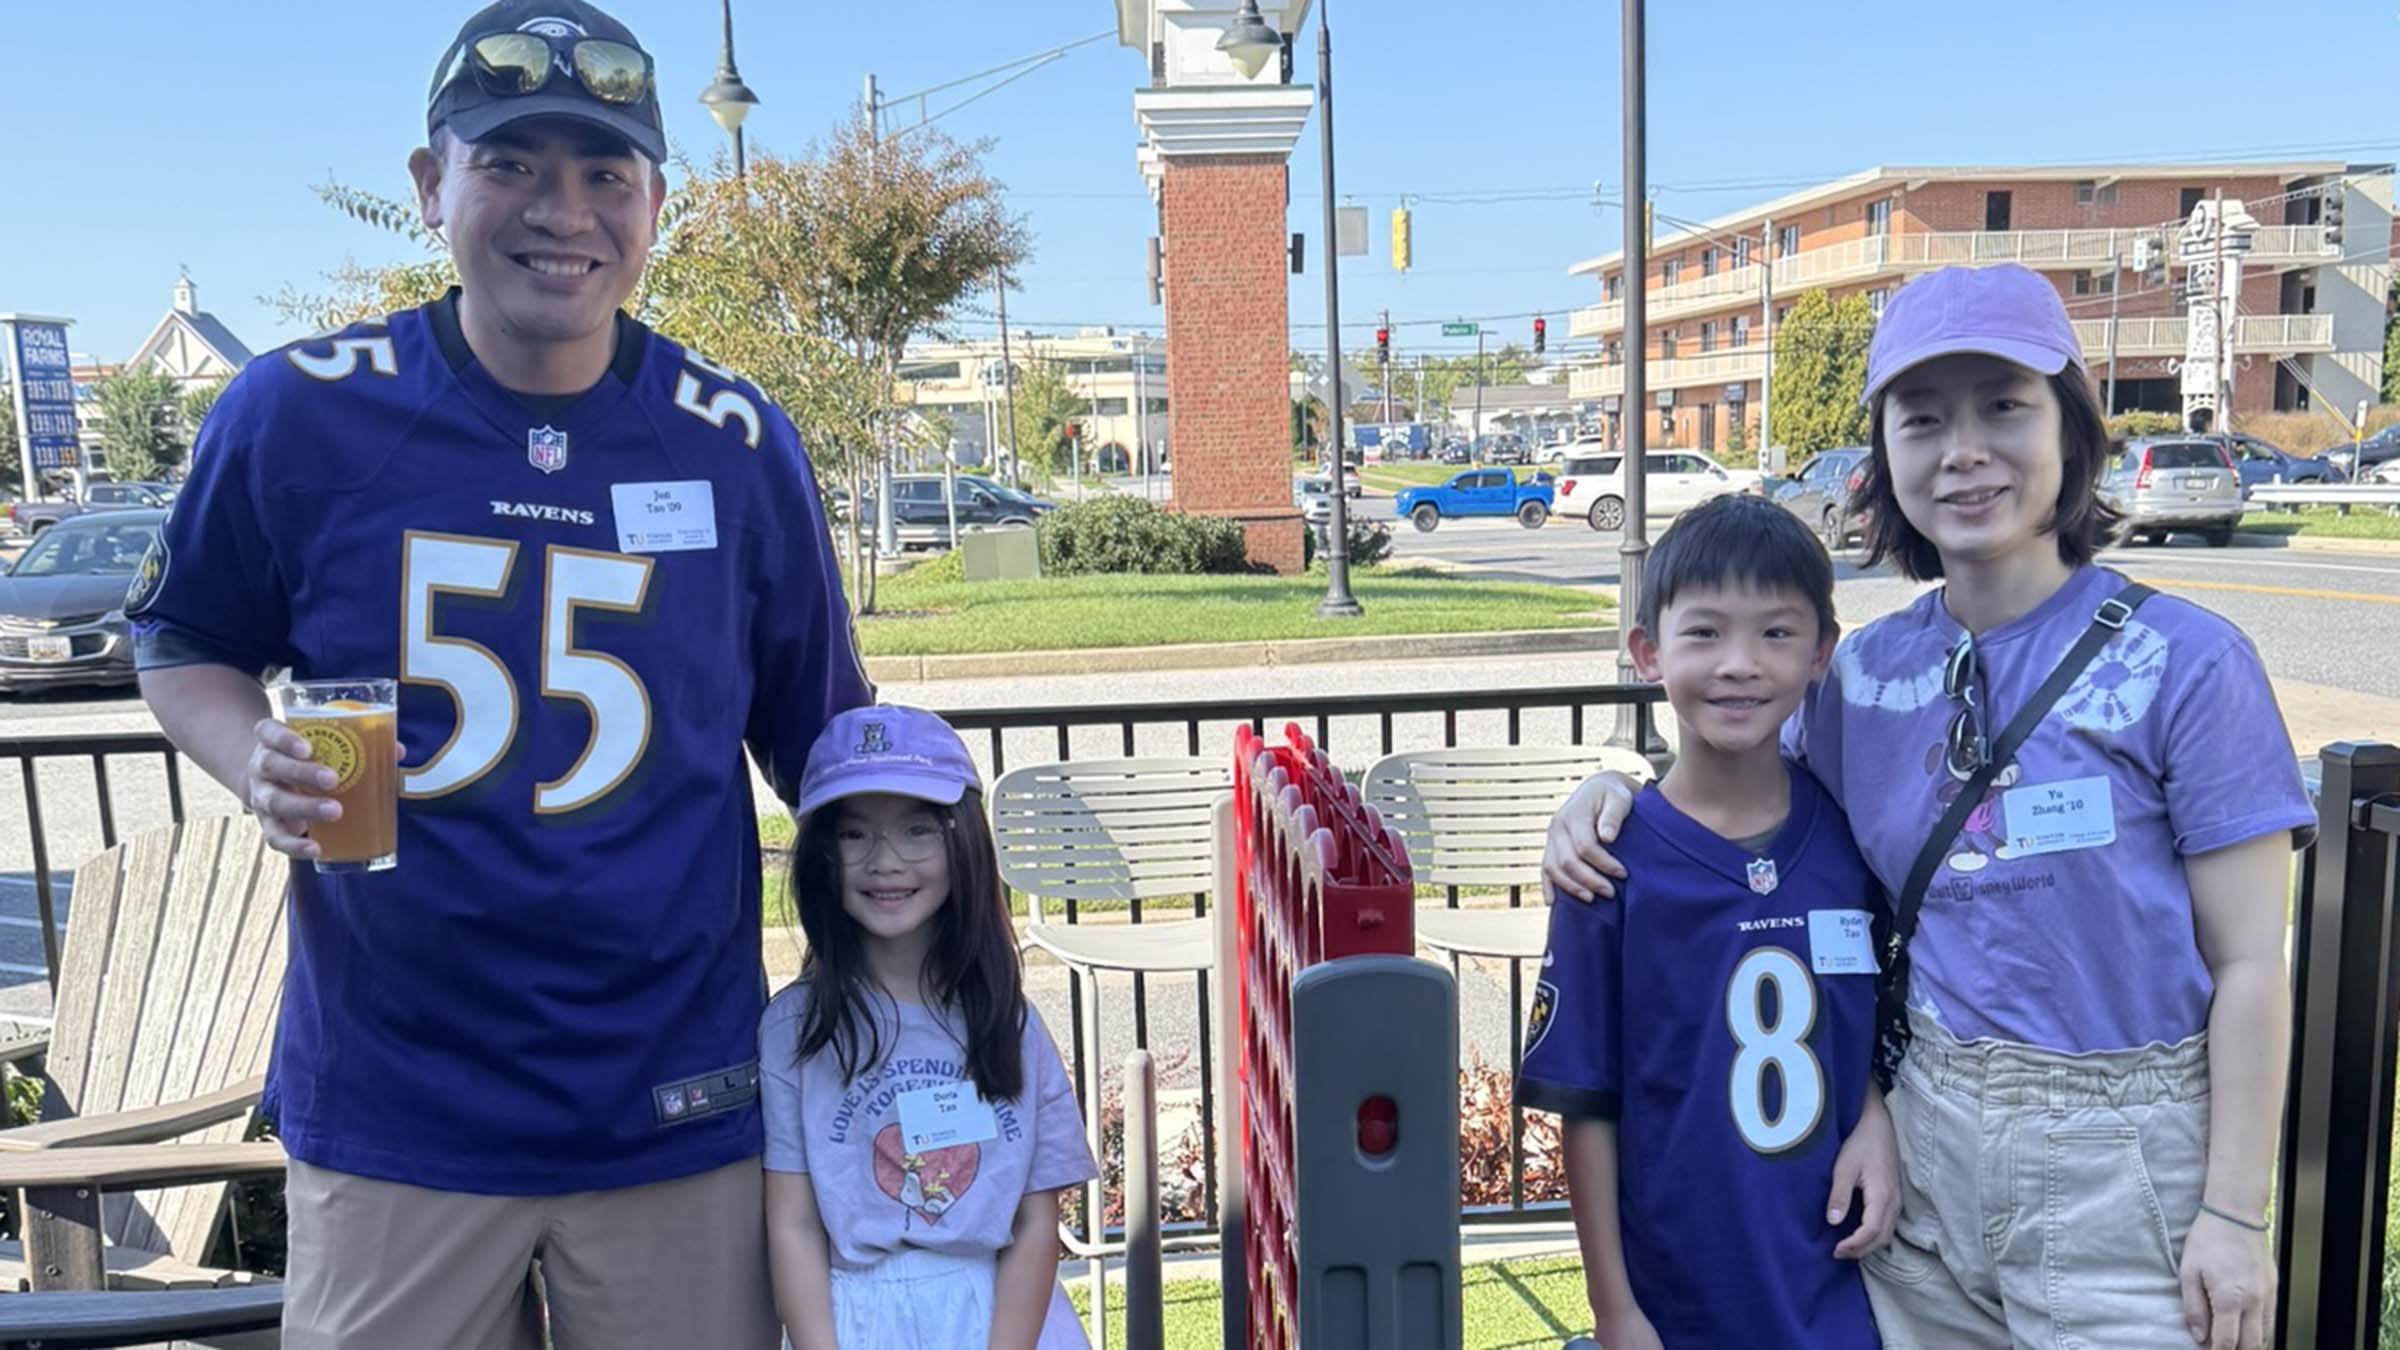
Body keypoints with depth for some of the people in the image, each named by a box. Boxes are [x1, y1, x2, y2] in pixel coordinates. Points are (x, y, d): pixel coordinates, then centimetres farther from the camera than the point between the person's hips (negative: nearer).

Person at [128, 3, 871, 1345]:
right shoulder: (298, 411, -6)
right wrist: (261, 768, -12)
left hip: (680, 1102, 1)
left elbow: (822, 741, 4)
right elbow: (186, 646, 9)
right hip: (389, 1103, 0)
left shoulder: (742, 445, -4)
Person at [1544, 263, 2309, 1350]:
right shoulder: (1869, 669, 1)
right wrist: (1612, 788, -2)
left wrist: (2234, 1216, -9)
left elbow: (2247, 963, -8)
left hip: (2120, 1164, -3)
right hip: (1926, 1137, 4)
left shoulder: (2184, 662, -10)